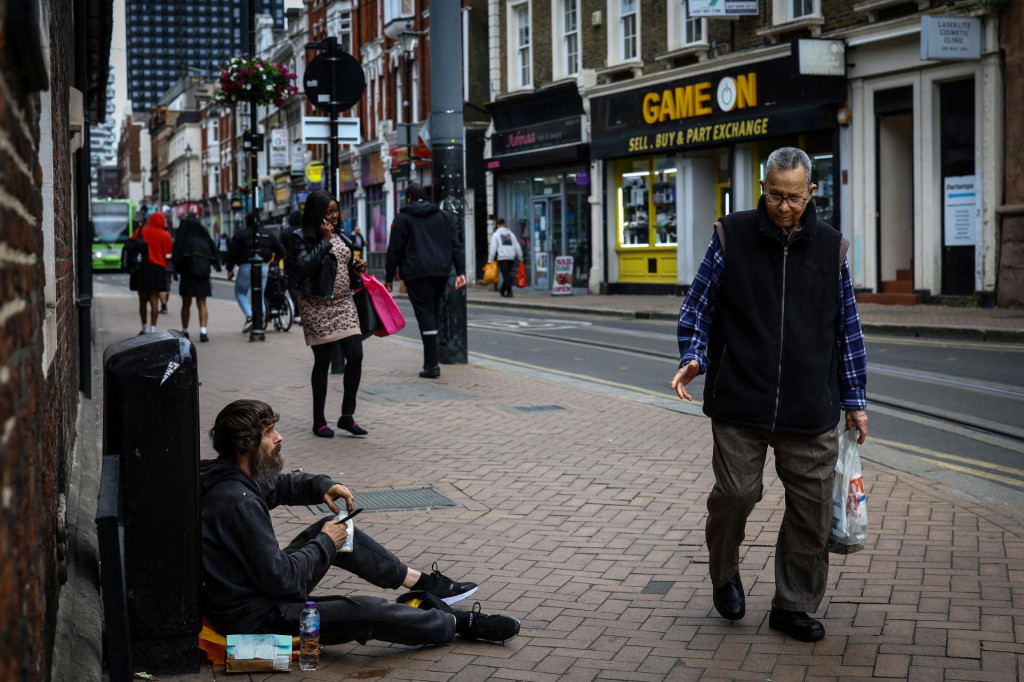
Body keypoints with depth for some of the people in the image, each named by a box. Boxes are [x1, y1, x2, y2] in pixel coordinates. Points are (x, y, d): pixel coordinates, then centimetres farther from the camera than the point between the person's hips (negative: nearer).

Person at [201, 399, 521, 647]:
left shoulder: (224, 477, 1)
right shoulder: (238, 503, -30)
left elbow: (276, 487, 23)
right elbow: (282, 580, -28)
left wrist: (321, 486, 4)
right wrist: (324, 544, -12)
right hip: (256, 618, -11)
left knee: (334, 529, 15)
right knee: (368, 611, -18)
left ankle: (424, 583, 22)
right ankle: (459, 624, 4)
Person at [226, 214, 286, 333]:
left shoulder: (240, 234, -3)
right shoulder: (267, 235, 10)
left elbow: (232, 252, -7)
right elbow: (280, 251, 9)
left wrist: (230, 269, -1)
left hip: (246, 267, -4)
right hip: (263, 267, 4)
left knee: (240, 292, 9)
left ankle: (249, 316, -11)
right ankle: (261, 318, 2)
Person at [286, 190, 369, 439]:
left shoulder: (341, 235, 13)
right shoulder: (302, 238, -7)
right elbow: (304, 266, -22)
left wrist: (356, 267, 3)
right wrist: (325, 240, -18)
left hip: (344, 303, 6)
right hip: (318, 306, -6)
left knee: (355, 355, -4)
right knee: (322, 361, 1)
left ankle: (347, 415, 8)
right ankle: (319, 421, 13)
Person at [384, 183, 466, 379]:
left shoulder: (402, 218, 3)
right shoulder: (445, 216, 15)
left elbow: (394, 250, 0)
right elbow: (455, 245, 8)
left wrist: (389, 278, 5)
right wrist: (461, 272, 4)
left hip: (417, 274, -5)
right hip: (441, 272, 5)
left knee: (425, 315, -7)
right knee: (433, 313, 15)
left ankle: (431, 365, -13)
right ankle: (431, 361, 16)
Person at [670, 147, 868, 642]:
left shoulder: (830, 247, 8)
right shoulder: (731, 237, 1)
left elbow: (848, 328, 14)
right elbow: (697, 306, 6)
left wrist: (854, 400, 15)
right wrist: (693, 357, -11)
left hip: (811, 413, 2)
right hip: (740, 403, -2)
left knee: (811, 509, 4)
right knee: (735, 494, -4)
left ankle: (794, 606, 20)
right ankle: (724, 574, 26)